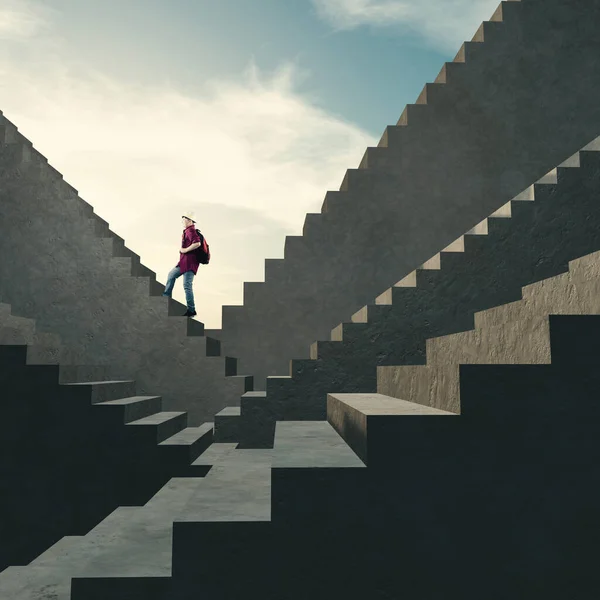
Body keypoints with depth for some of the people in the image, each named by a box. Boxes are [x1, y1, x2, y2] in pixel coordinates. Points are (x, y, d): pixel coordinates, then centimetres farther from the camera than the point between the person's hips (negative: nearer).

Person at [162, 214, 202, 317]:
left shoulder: (190, 231, -15)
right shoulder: (187, 231, 17)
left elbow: (197, 243, -30)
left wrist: (185, 250, -18)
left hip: (189, 262, -11)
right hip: (184, 262, 11)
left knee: (187, 285, -8)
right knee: (171, 275, 23)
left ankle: (191, 310, -3)